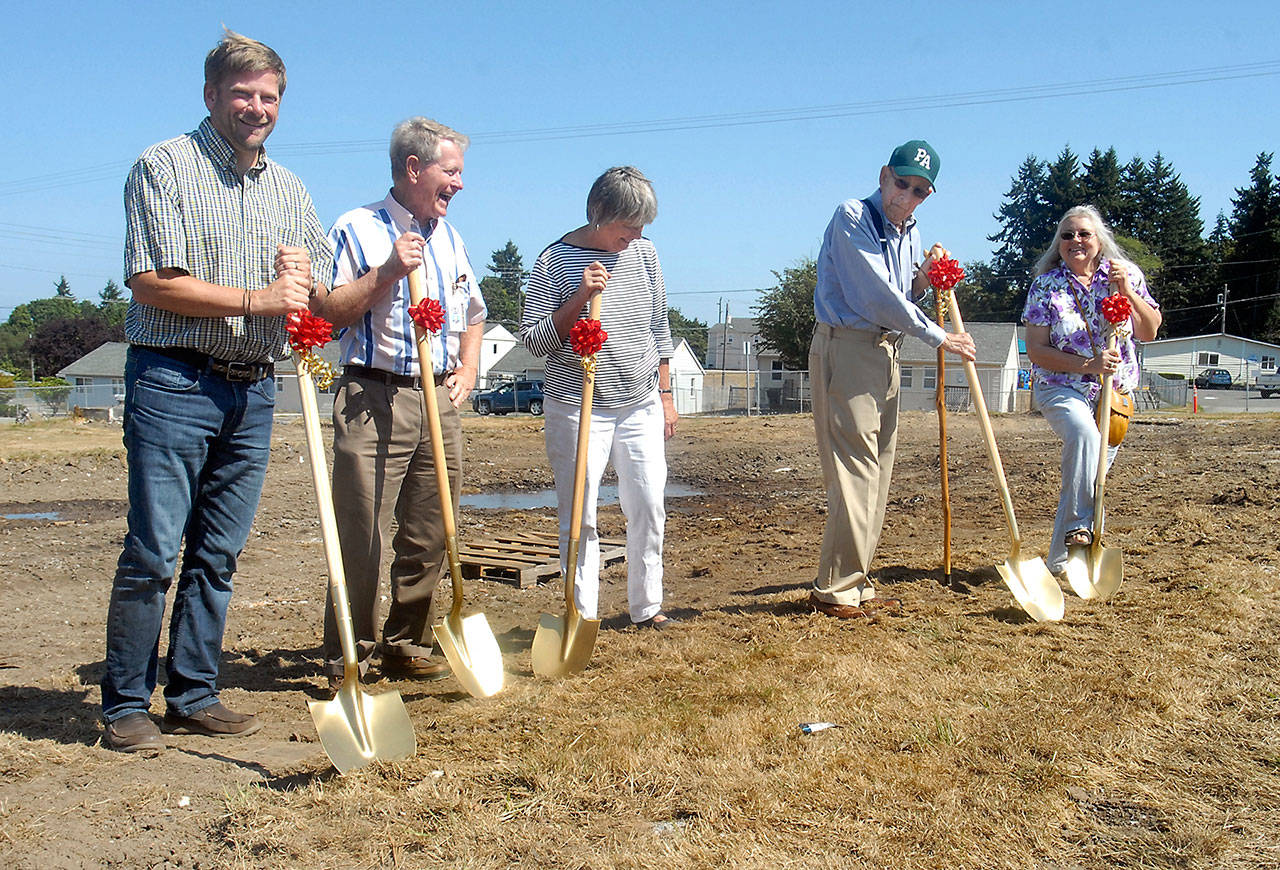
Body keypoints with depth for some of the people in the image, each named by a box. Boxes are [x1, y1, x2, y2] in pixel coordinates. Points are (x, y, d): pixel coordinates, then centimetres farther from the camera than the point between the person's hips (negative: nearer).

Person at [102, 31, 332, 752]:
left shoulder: (289, 188, 17)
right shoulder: (165, 166, -1)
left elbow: (321, 296, 17)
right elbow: (151, 284, -10)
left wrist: (305, 278, -6)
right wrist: (254, 299, -15)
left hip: (254, 391, 6)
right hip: (174, 380, -5)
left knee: (219, 555, 9)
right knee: (153, 552, -4)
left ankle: (193, 698, 18)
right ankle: (126, 707, 7)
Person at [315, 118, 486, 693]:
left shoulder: (450, 238, 18)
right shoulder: (357, 230, -1)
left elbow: (473, 316, 28)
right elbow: (326, 312, -8)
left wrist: (468, 369, 11)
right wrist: (386, 273, -16)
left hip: (439, 401, 6)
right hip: (374, 401, -6)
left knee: (429, 536, 9)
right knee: (361, 536, -6)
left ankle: (406, 647, 22)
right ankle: (346, 658, 5)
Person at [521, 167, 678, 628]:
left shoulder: (644, 254, 7)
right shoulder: (555, 261, -7)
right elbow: (534, 340, -9)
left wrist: (665, 394, 14)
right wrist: (579, 299, -20)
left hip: (641, 405, 4)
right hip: (577, 408, -4)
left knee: (649, 509, 7)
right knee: (579, 516, -1)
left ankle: (647, 607, 22)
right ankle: (583, 616, 10)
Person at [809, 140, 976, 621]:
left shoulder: (910, 233, 16)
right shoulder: (852, 217, -9)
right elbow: (875, 294, -16)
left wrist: (923, 279, 1)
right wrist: (937, 336, -10)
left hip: (886, 353, 8)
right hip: (845, 347, -8)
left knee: (876, 474, 8)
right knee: (854, 470, -11)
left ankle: (855, 586, 15)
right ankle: (835, 590, -5)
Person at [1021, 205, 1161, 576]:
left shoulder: (1126, 274, 2)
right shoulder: (1046, 285, -5)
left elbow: (1149, 333, 0)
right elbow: (1036, 350, -9)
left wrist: (1127, 292, -14)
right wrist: (1088, 365, -21)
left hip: (1114, 391, 3)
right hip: (1061, 388, -3)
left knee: (1092, 468, 5)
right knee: (1085, 434, -35)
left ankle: (1060, 558, 19)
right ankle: (1078, 527, -33)